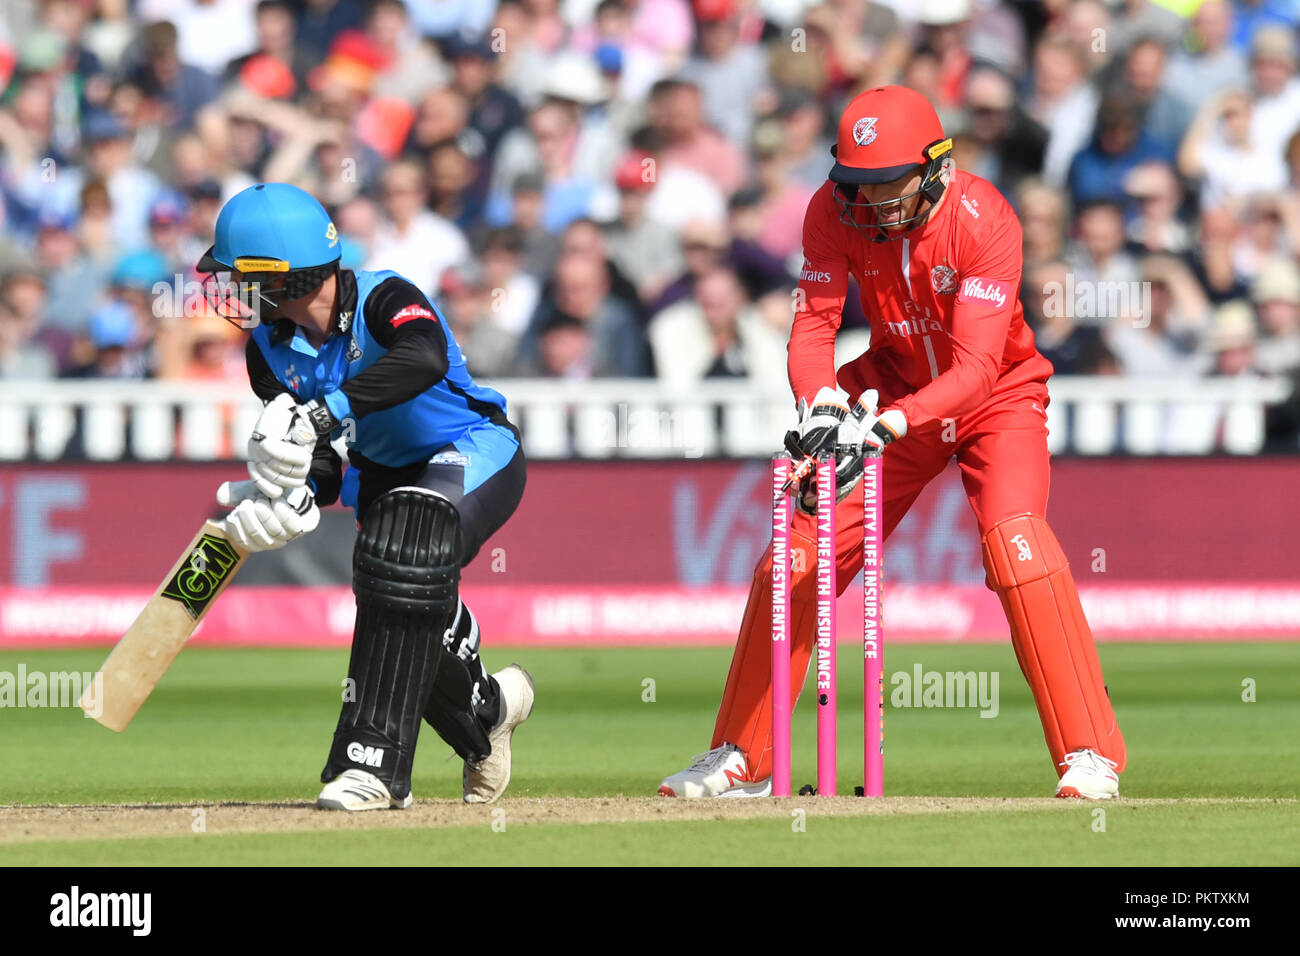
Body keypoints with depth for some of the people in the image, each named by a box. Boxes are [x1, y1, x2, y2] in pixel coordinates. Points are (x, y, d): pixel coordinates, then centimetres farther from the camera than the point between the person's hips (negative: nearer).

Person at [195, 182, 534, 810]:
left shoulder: (383, 300, -28)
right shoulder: (272, 349, -9)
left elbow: (426, 360, -52)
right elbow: (321, 465, -8)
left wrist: (321, 415, -57)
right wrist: (295, 497, -33)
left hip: (474, 456, -7)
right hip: (383, 473, 7)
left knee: (403, 557, -33)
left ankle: (373, 762, -32)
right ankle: (487, 707, 34)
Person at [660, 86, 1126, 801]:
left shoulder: (984, 220, -30)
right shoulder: (834, 209, -17)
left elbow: (977, 368, -35)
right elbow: (814, 321, -19)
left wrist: (883, 426, -49)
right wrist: (822, 411, -40)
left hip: (996, 394, -4)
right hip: (895, 385, 4)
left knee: (1015, 539, -28)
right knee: (798, 550, -4)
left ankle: (1090, 758, -24)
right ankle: (741, 761, 10)